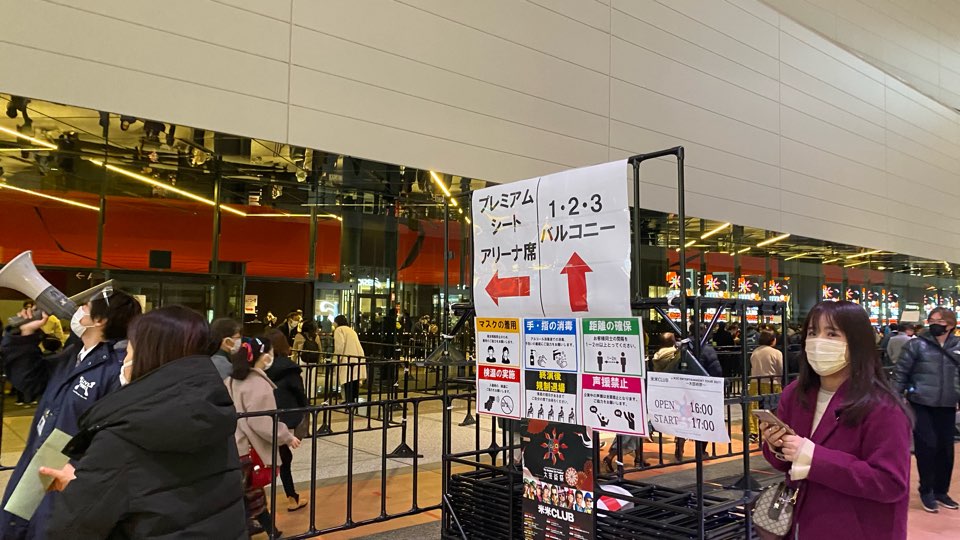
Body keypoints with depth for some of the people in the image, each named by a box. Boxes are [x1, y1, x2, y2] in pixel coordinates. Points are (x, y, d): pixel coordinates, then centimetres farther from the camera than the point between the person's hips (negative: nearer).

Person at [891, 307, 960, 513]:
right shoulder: (916, 345, -7)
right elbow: (900, 373, -5)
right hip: (921, 405, -4)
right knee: (927, 446, -4)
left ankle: (941, 491, 26)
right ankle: (926, 491, 13)